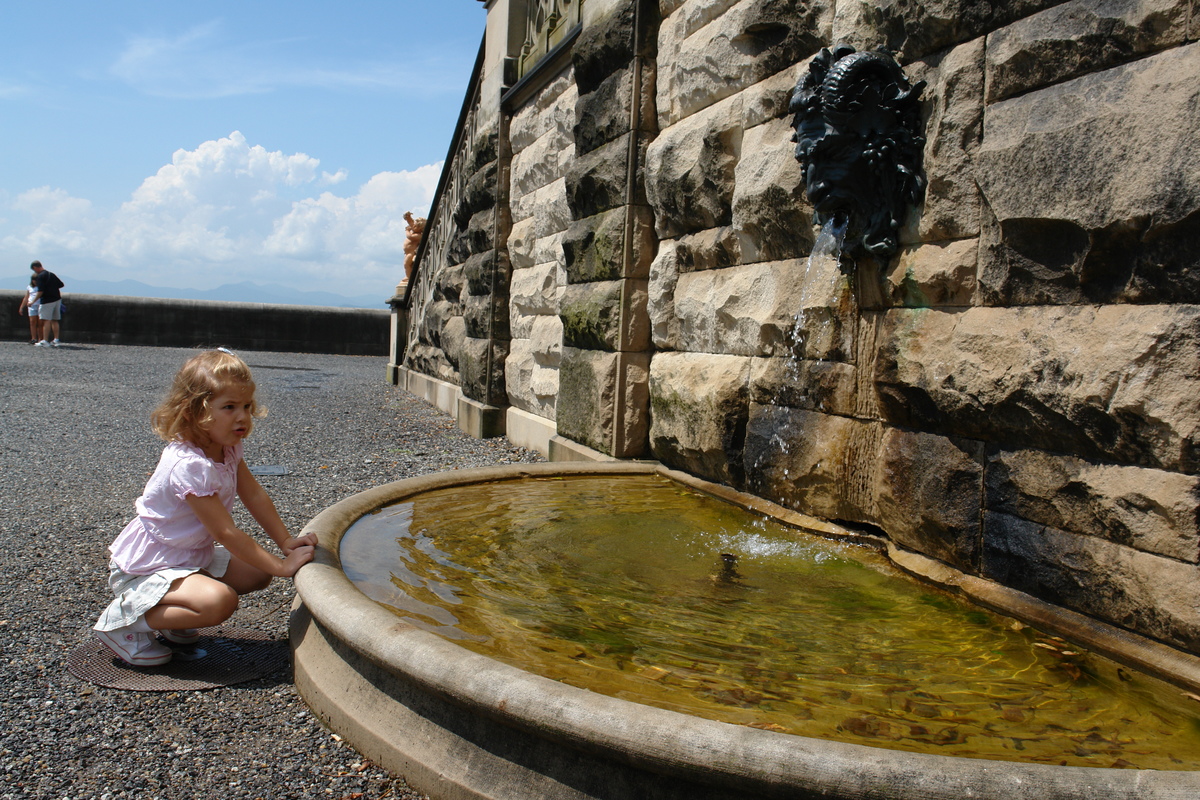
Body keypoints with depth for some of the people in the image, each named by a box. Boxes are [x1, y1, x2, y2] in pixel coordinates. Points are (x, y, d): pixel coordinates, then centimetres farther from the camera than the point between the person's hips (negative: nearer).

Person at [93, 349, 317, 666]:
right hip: (146, 567, -9)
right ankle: (124, 621, -8)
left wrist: (287, 541, 0)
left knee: (256, 575, 4)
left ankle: (169, 614, 13)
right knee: (220, 601, -30)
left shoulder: (227, 449, -2)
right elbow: (226, 533, -28)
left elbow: (255, 497, 7)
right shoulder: (189, 465, -30)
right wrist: (281, 565, -24)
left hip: (193, 556, 9)